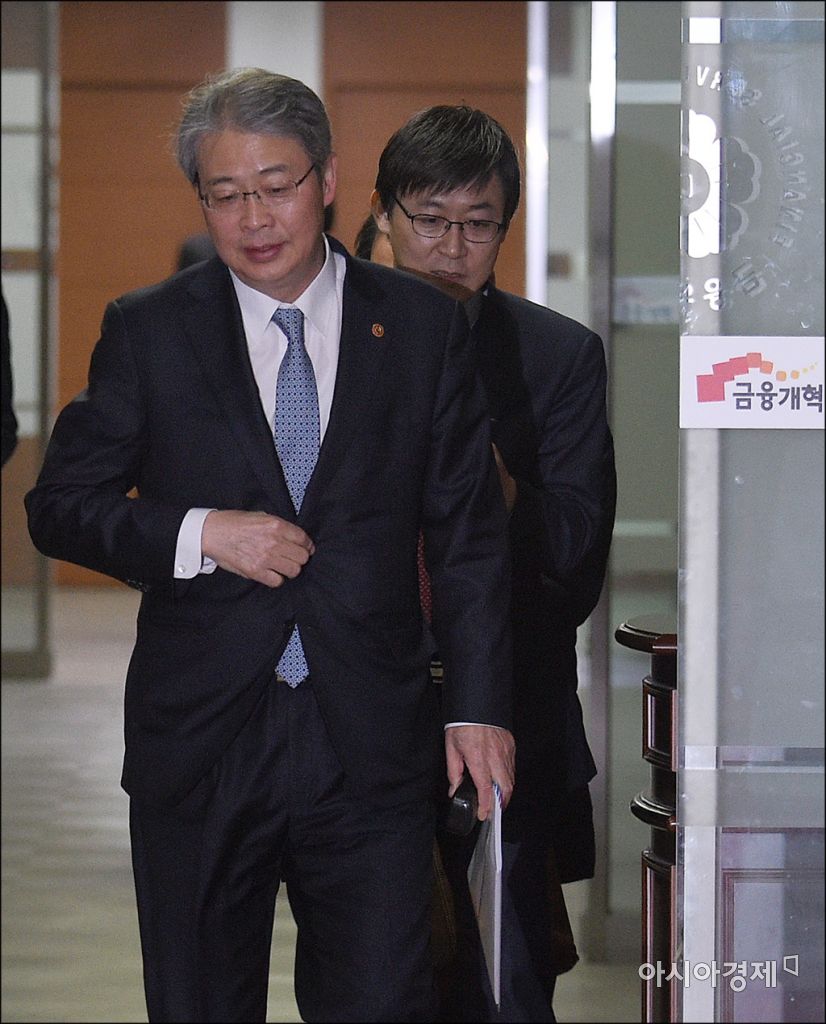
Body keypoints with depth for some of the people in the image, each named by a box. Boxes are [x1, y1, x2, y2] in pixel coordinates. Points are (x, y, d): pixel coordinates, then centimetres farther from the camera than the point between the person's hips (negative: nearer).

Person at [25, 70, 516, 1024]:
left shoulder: (423, 326, 5)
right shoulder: (148, 330, 3)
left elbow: (469, 533, 6)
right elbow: (59, 506, 3)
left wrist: (478, 705, -1)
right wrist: (199, 534, -13)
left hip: (371, 746, 0)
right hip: (198, 740, 0)